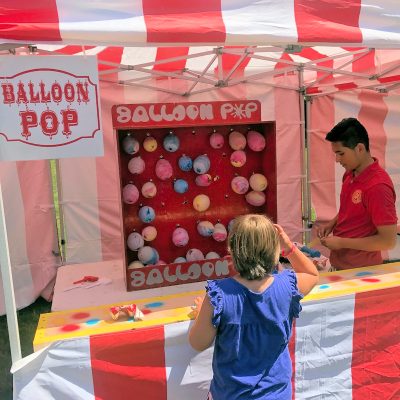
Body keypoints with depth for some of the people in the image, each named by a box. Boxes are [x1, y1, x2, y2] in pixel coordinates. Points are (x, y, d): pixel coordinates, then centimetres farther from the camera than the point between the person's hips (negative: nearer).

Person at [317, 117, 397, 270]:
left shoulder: (378, 186, -24)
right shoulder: (350, 175, 0)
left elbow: (388, 241, -23)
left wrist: (341, 242, -19)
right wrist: (332, 224, 0)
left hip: (360, 271, -7)